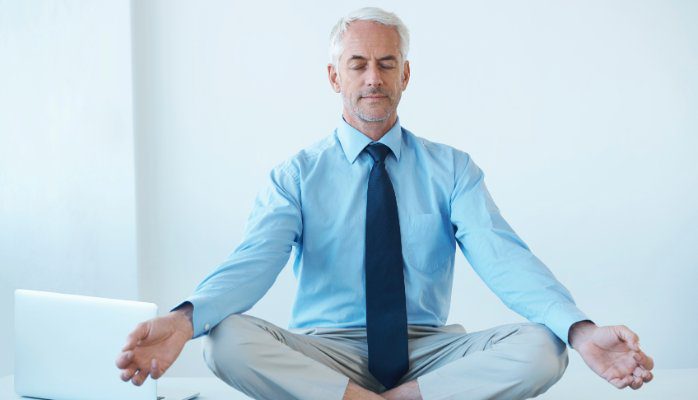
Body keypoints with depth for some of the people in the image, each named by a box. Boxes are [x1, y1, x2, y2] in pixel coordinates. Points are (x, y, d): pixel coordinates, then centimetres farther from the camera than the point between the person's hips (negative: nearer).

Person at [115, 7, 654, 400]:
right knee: (227, 340, -29)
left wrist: (581, 331, -29)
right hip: (324, 353, -1)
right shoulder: (297, 175, 3)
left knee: (539, 349, -26)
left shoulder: (453, 169, 5)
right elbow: (253, 261, -13)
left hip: (428, 353, 1)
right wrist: (185, 318, -35)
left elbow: (502, 257, -9)